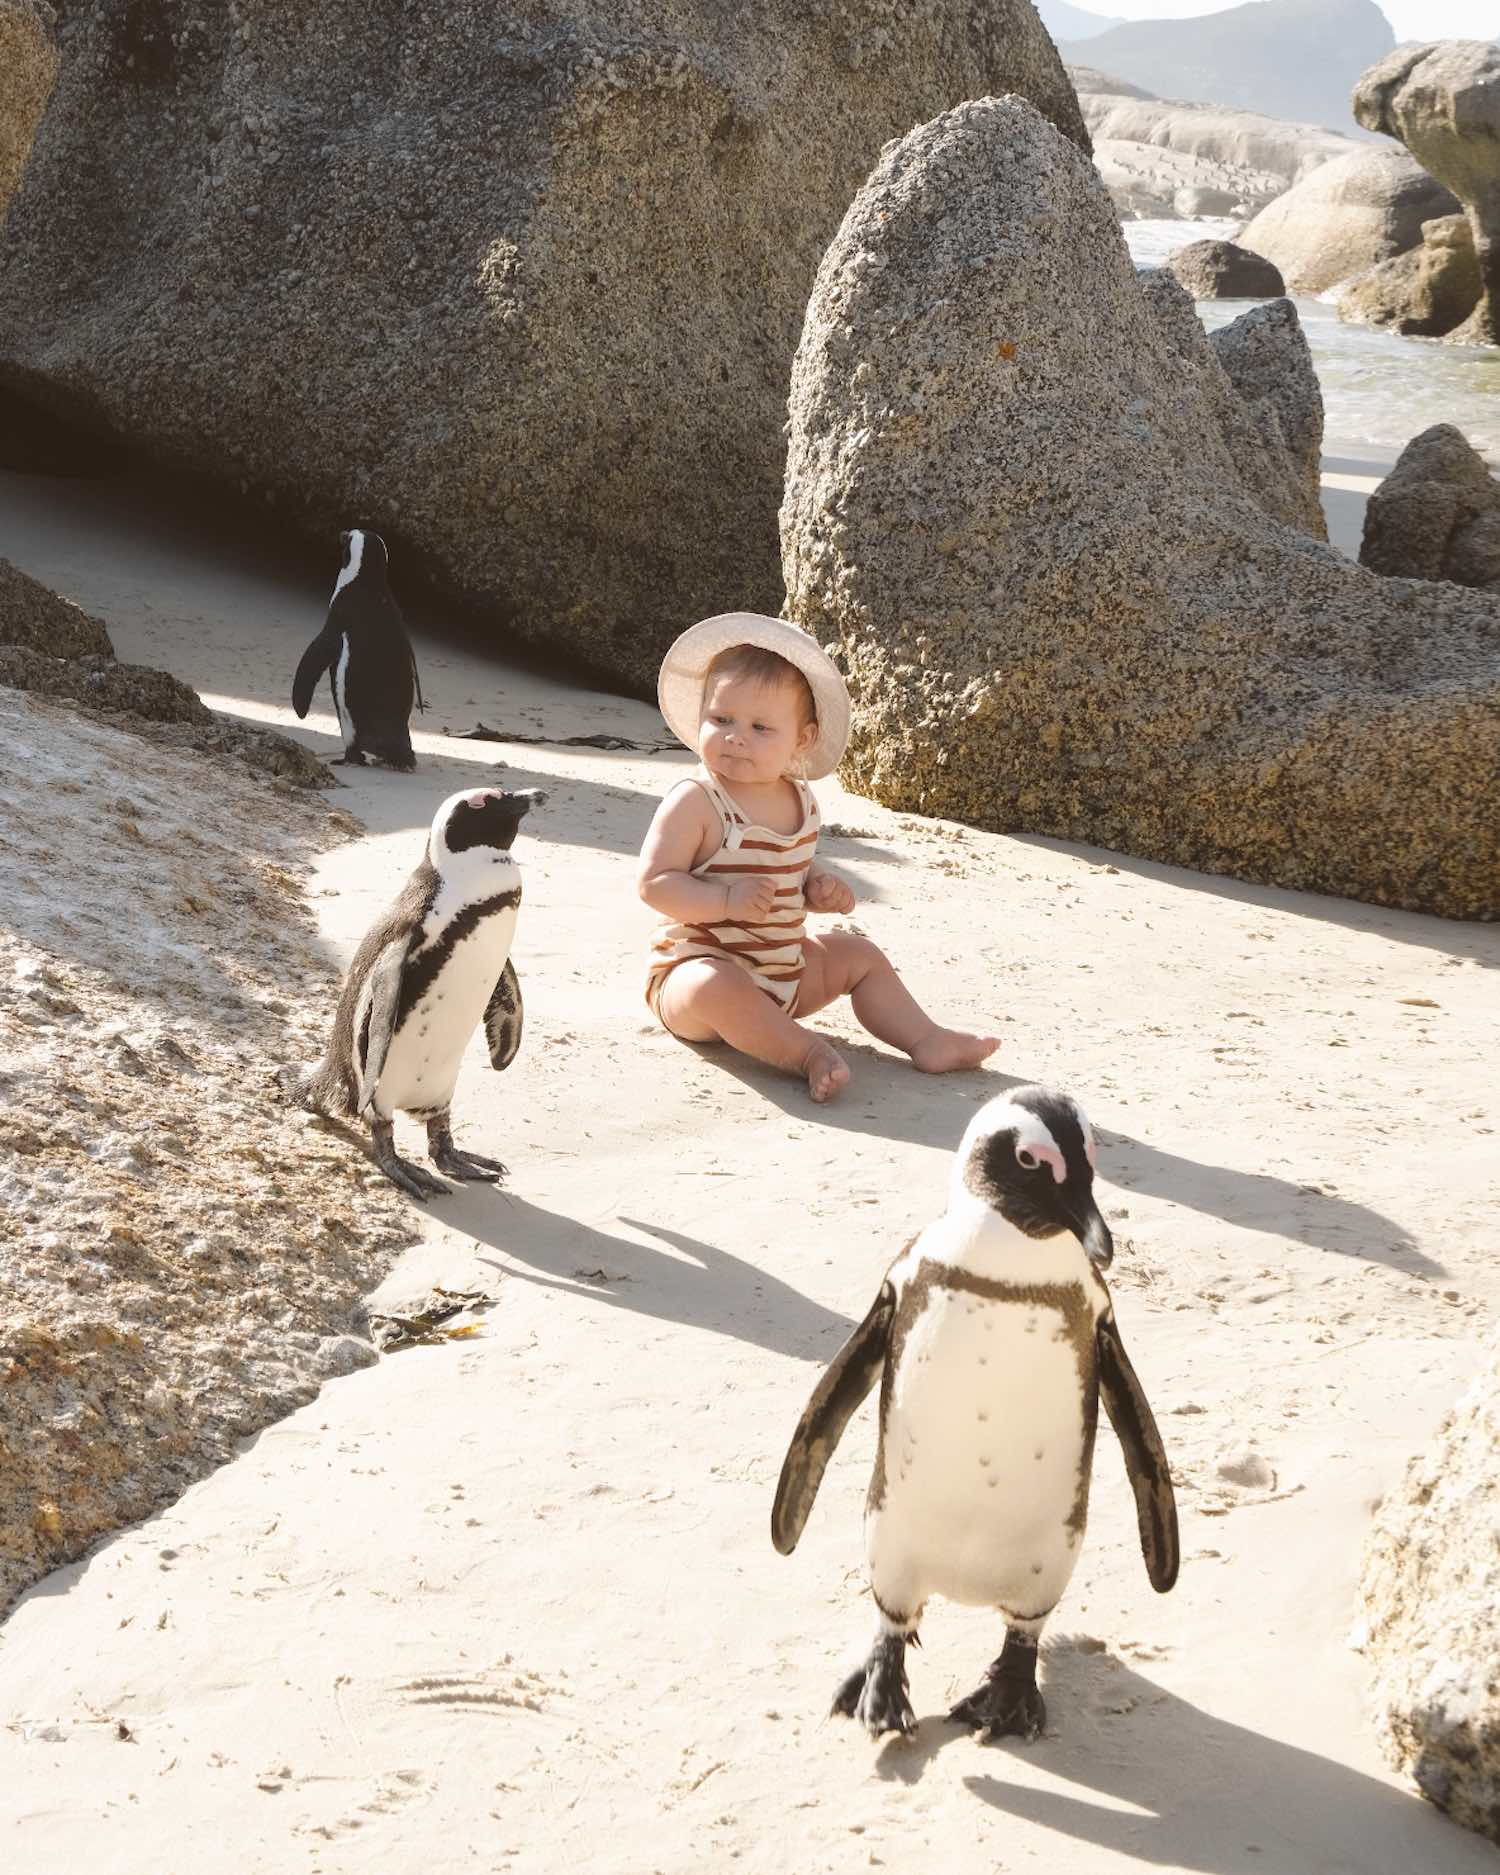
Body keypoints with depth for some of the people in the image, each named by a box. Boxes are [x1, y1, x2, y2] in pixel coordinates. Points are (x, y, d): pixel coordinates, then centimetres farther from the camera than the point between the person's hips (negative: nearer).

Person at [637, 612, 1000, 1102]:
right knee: (715, 989, -40)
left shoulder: (800, 801, 5)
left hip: (783, 969, 8)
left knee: (860, 956, 10)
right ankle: (806, 1052, -31)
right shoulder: (693, 804, -18)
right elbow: (654, 882, -21)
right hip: (700, 964, -7)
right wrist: (727, 900, -32)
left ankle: (926, 1040, 11)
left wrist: (819, 889, -2)